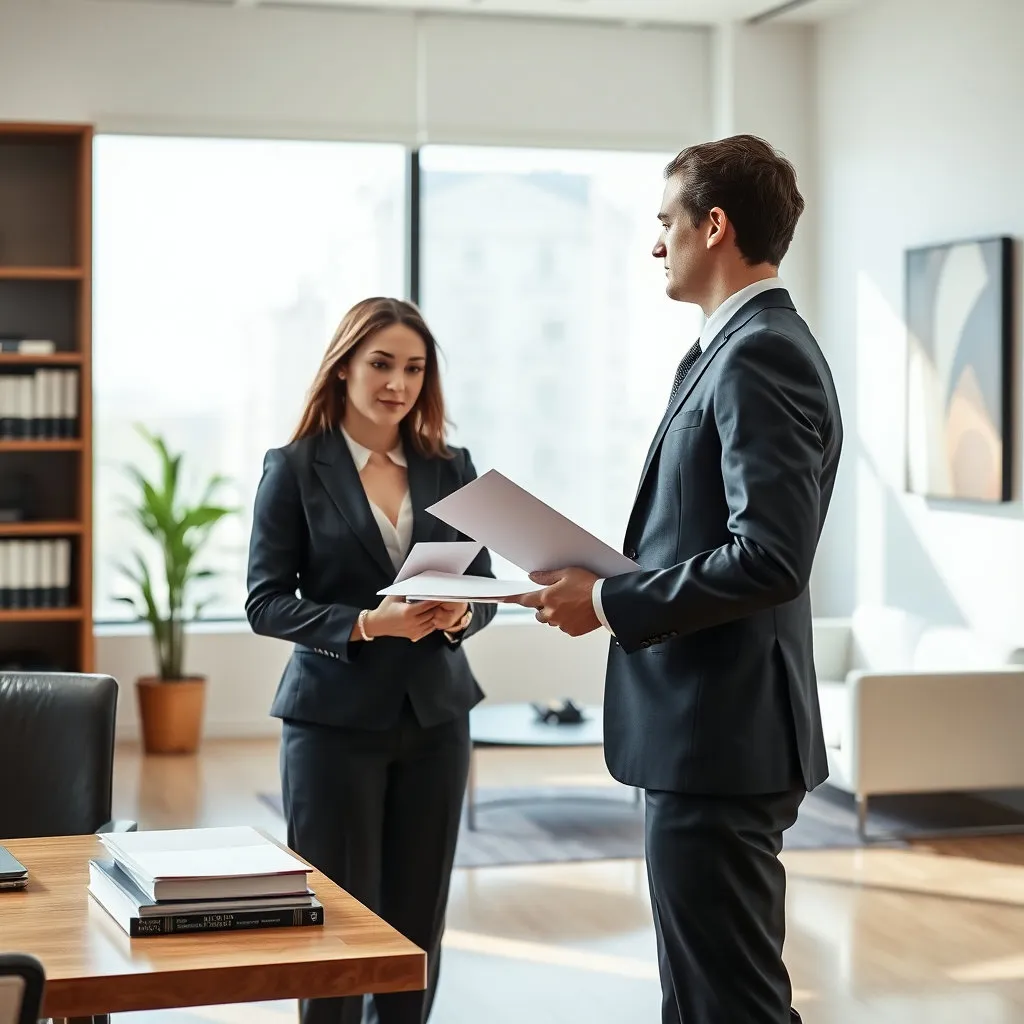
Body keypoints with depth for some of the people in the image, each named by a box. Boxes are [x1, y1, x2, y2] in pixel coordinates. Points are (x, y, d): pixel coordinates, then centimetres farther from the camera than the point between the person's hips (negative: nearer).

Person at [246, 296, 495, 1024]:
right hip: (335, 720, -3)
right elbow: (265, 602, -8)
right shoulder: (295, 469, -4)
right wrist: (366, 624, -21)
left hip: (434, 716, 4)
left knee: (418, 922, 9)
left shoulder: (451, 467, 6)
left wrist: (459, 615, -14)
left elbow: (482, 583, 9)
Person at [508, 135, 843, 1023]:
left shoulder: (760, 355, -16)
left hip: (722, 739, -11)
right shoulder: (743, 348, 15)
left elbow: (770, 556, -25)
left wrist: (611, 601, -16)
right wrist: (610, 583, 7)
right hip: (711, 733, 11)